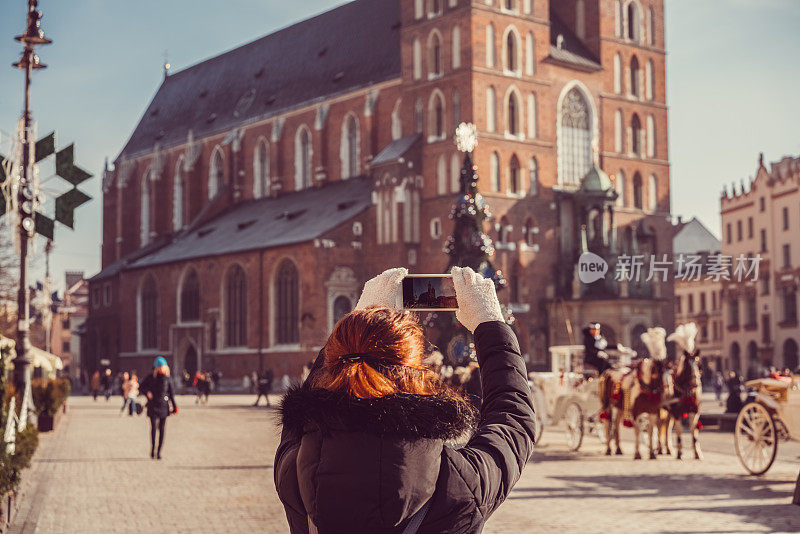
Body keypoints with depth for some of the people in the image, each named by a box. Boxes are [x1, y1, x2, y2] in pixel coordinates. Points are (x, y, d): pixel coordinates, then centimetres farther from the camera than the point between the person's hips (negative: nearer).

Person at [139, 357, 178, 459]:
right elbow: (141, 386, 14)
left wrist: (174, 406, 5)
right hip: (153, 405, -1)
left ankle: (159, 451, 6)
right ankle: (153, 448, 4)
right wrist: (147, 393, -6)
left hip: (164, 405, 1)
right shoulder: (150, 377, 1)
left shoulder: (167, 378, 4)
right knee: (154, 427, -12)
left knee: (162, 429, -1)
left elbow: (171, 393, 9)